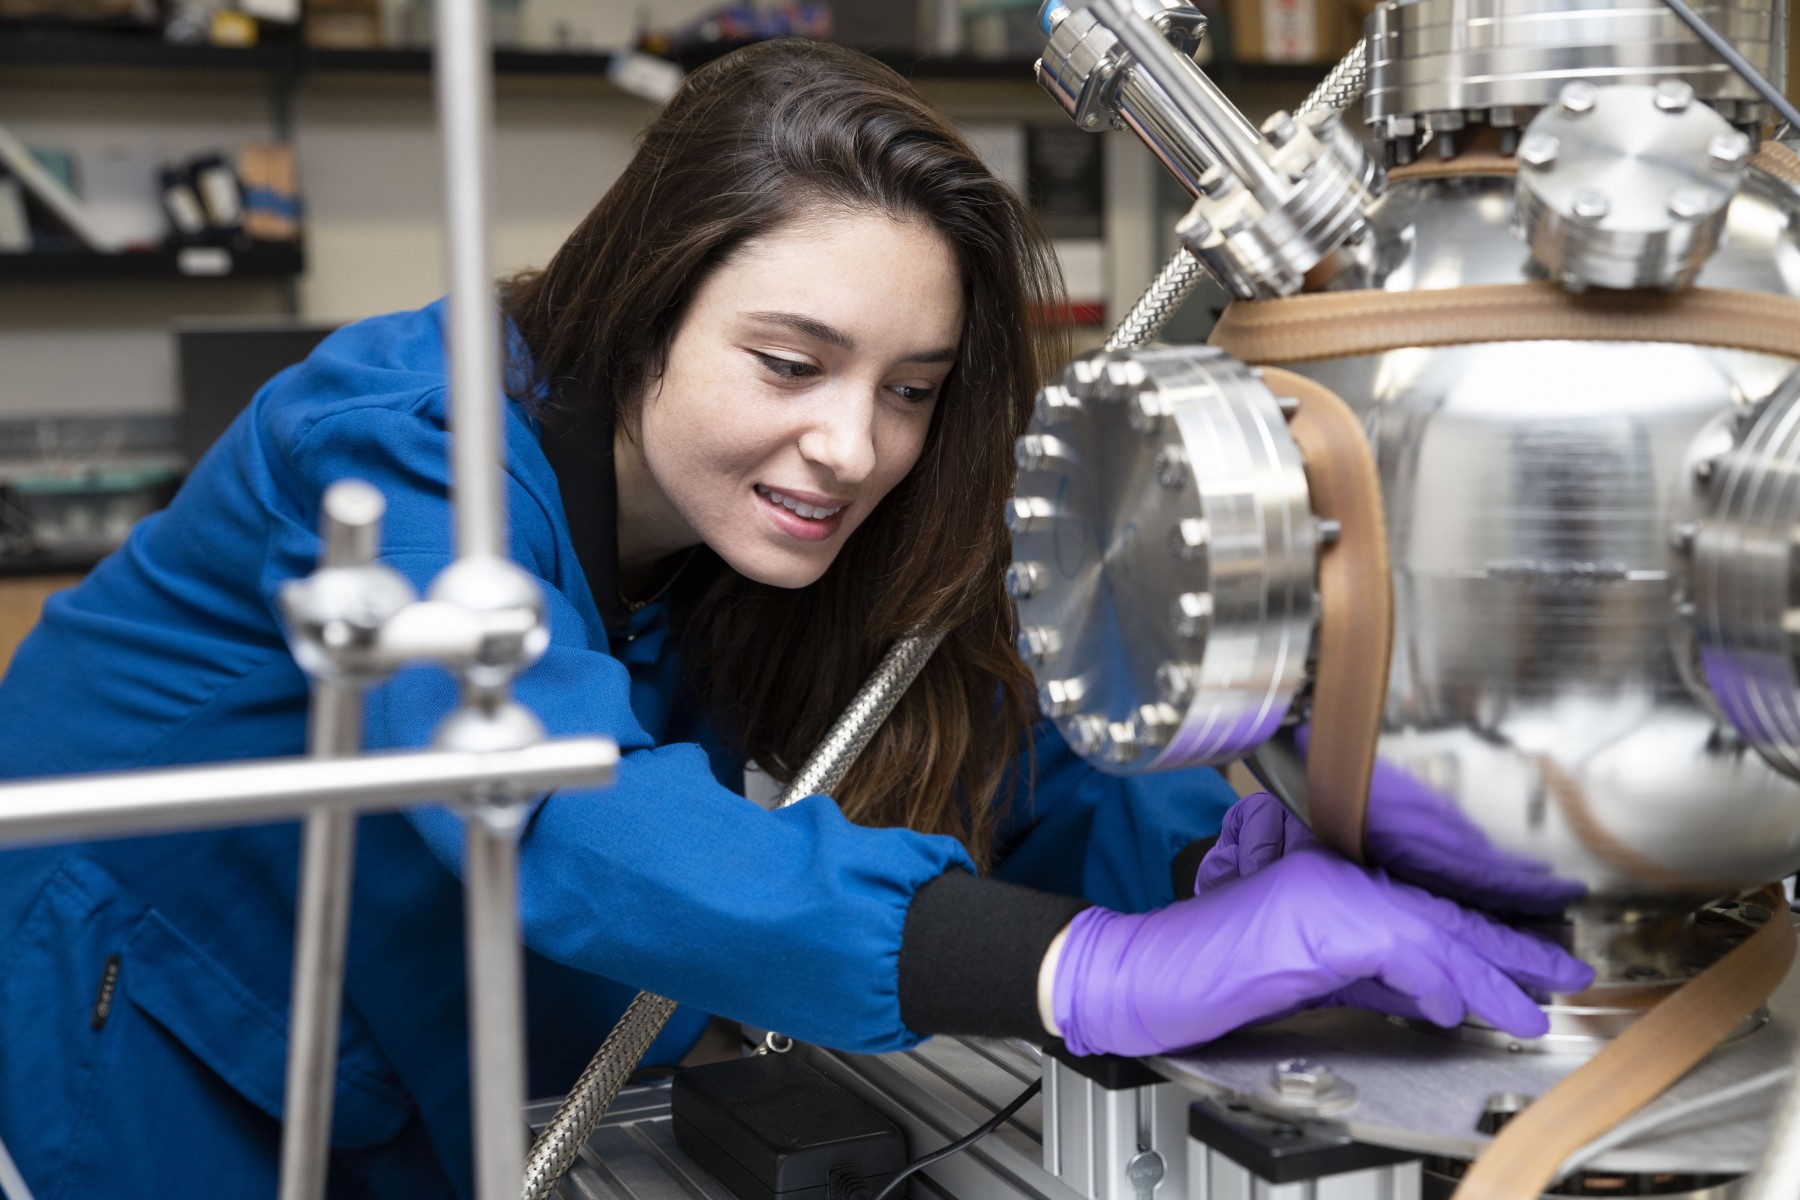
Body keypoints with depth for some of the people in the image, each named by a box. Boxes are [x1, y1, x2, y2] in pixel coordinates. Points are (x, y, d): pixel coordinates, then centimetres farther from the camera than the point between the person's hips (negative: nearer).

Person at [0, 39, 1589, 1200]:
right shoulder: (408, 450, -34)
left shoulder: (787, 521, -15)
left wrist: (1260, 845, -40)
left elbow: (1014, 777, -18)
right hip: (133, 1002, -5)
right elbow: (572, 819, -49)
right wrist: (1098, 972, -58)